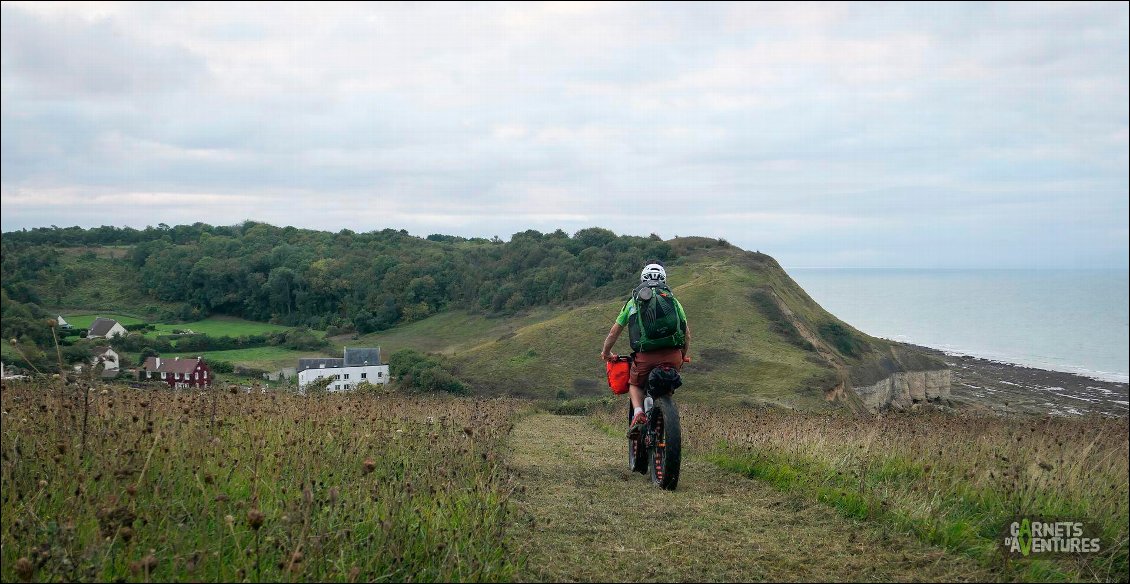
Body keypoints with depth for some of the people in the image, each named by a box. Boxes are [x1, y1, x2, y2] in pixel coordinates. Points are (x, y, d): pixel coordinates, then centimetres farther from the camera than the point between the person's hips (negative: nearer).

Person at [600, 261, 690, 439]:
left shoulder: (633, 302, 16)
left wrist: (606, 353, 38)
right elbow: (687, 333, 23)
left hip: (645, 356, -1)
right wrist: (683, 357, 39)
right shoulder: (673, 300, 19)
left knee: (635, 384, 23)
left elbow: (614, 332, 21)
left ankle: (638, 414, -2)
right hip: (673, 356, 1)